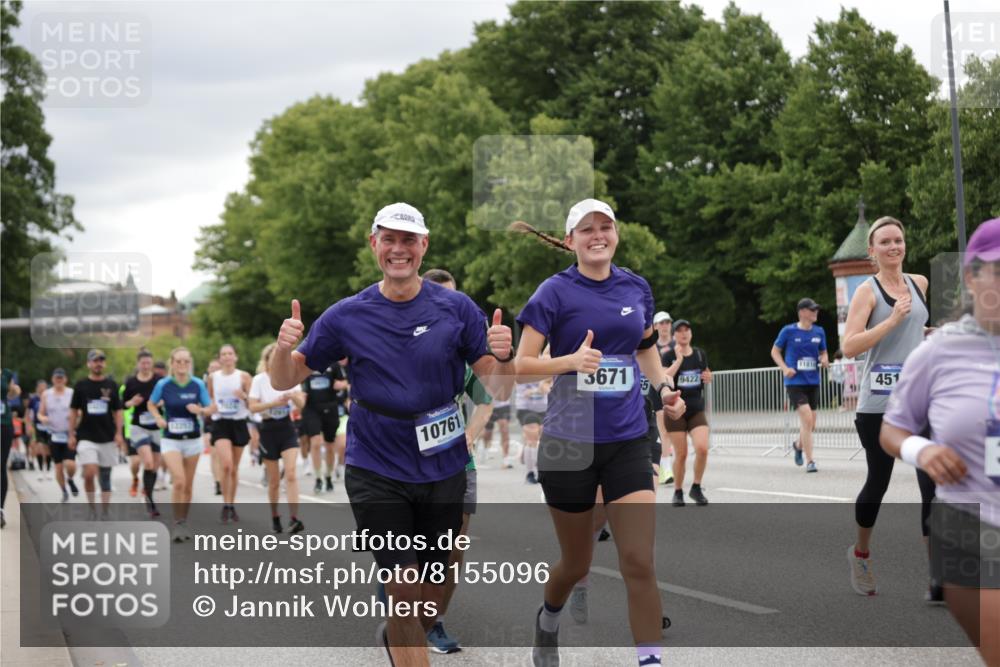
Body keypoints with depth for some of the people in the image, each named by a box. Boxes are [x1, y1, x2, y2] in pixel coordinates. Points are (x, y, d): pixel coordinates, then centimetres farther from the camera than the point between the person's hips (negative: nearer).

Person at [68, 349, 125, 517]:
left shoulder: (111, 385, 6)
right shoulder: (81, 385, 3)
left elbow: (117, 411, 7)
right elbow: (74, 411, 7)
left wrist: (118, 433, -3)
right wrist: (72, 435, 2)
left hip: (108, 438, 2)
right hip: (87, 437, -2)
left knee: (105, 476, 6)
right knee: (89, 473, -16)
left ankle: (105, 512, 12)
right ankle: (92, 507, 3)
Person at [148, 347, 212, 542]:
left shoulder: (198, 384, -4)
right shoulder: (163, 384, -7)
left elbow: (210, 409, 2)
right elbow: (151, 404, 9)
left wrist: (200, 410, -19)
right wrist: (158, 418, -9)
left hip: (193, 440, 2)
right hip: (171, 440, -2)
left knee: (188, 486, 9)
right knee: (179, 482, -18)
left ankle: (184, 524, 24)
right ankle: (177, 525, -7)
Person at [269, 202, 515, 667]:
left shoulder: (457, 309, -3)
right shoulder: (346, 316, -3)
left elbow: (499, 390, -3)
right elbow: (284, 381, 3)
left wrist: (504, 356, -25)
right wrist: (285, 347, -18)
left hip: (443, 470, 2)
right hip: (376, 475, -2)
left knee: (432, 592, 13)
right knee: (404, 586, -12)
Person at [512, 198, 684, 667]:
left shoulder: (636, 288, 5)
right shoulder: (555, 291, -7)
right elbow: (522, 365, -10)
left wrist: (664, 387, 5)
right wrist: (572, 360, -28)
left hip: (627, 439, 2)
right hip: (569, 440, -2)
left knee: (639, 562, -10)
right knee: (577, 563, 12)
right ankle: (547, 620, 44)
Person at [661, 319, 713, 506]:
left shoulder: (700, 354, 7)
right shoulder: (669, 356, -4)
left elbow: (707, 374, 21)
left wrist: (708, 377, -2)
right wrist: (679, 359, -19)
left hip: (697, 410, 3)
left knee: (702, 448, -13)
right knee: (681, 454, -2)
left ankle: (696, 488, 6)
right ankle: (678, 492, 17)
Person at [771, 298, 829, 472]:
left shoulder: (819, 332, 5)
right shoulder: (789, 331, -6)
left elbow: (823, 353, 18)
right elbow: (775, 351, 4)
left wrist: (824, 360, -6)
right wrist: (785, 368, -11)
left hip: (813, 382, 5)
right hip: (795, 382, -5)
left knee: (811, 424, 12)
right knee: (807, 418, -18)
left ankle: (799, 445, 44)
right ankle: (810, 461, -11)